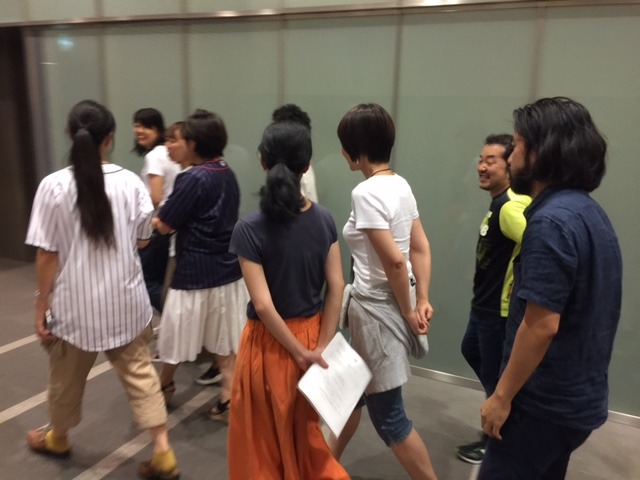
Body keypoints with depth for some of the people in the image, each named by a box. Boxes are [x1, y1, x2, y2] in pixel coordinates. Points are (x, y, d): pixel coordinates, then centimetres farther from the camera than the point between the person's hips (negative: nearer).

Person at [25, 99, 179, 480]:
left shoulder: (54, 186, -12)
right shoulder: (130, 182, -8)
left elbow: (47, 254, -10)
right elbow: (142, 241, 1)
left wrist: (42, 305, 0)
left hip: (76, 304, -1)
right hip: (125, 301, 1)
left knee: (67, 376, 21)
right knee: (140, 371, 12)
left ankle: (58, 437, 47)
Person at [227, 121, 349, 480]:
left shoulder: (250, 229, -21)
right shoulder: (324, 220, -8)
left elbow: (263, 305, -22)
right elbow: (336, 288, -8)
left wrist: (301, 353, -12)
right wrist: (321, 347, -6)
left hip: (271, 343, -4)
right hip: (313, 332, 5)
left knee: (265, 435, 19)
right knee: (306, 425, 27)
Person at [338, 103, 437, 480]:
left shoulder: (366, 193, -21)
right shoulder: (401, 184, 6)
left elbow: (394, 261, -26)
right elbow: (421, 249, 6)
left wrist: (408, 311, -13)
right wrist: (422, 301, 4)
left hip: (378, 307, -10)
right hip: (395, 302, 10)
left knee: (388, 415, 7)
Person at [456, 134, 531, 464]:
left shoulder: (510, 207, -24)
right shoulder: (500, 201, 7)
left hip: (501, 310, -10)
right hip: (483, 304, 11)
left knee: (494, 375, 7)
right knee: (471, 352, 27)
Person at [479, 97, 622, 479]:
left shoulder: (552, 222, -24)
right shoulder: (590, 211, 7)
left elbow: (542, 325, -26)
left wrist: (502, 396, -17)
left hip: (545, 403, -9)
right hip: (578, 397, 9)